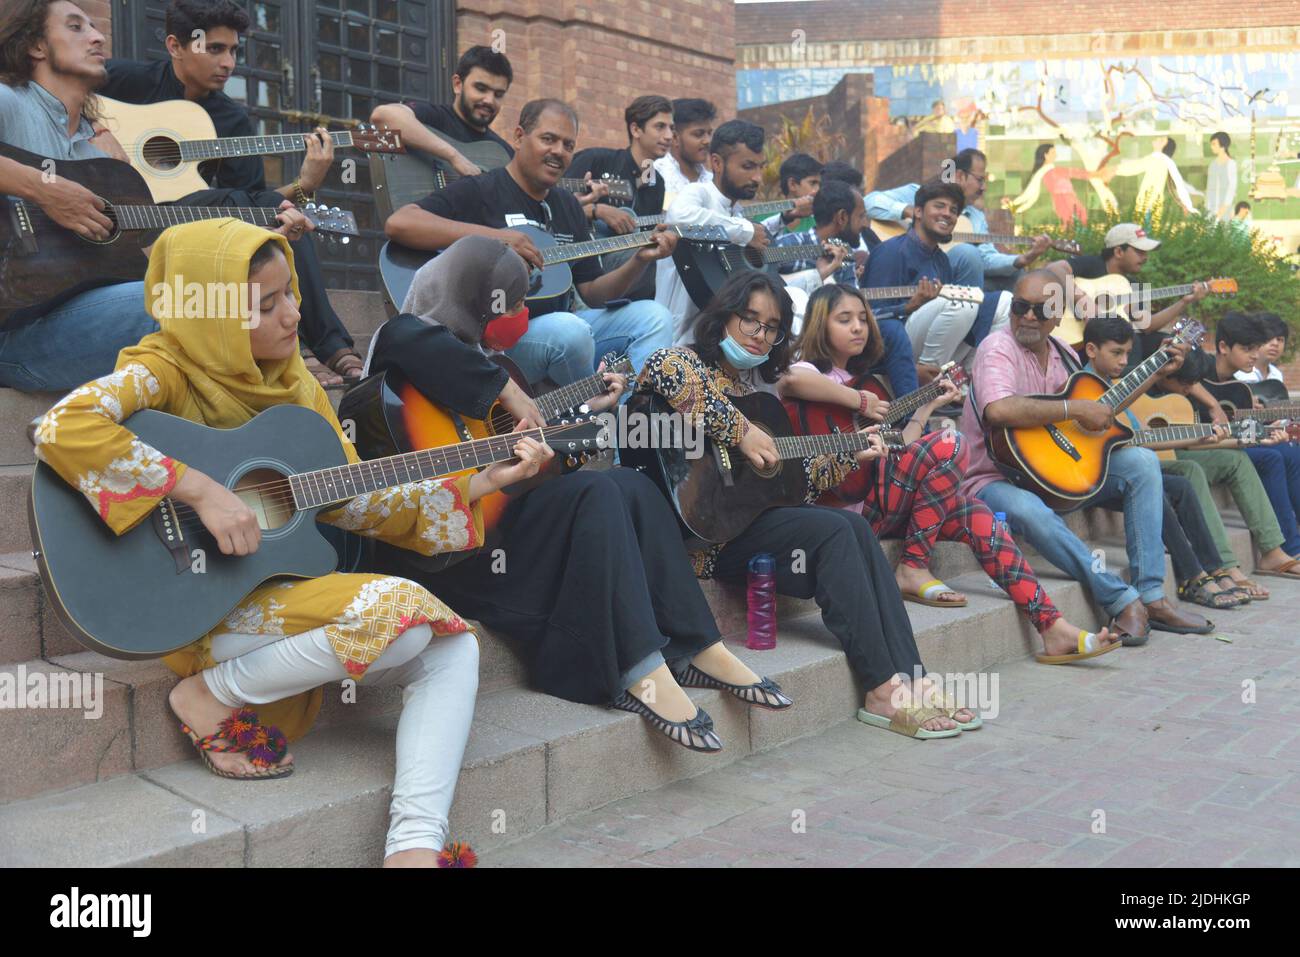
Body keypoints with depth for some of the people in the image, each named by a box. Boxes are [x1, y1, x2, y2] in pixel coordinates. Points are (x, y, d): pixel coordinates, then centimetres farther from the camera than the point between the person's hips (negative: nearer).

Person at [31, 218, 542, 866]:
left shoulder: (292, 381, 11)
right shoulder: (165, 369, -10)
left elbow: (349, 501, 12)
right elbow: (62, 429, -29)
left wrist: (473, 486, 4)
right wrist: (200, 491, -29)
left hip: (283, 585, 7)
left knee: (452, 648, -10)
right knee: (400, 611, -27)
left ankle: (414, 846, -16)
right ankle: (209, 693, -9)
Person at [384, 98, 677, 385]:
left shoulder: (568, 207, 17)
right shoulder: (480, 191, -6)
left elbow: (592, 293, 16)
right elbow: (397, 223, -21)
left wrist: (640, 260, -2)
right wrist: (493, 236, -26)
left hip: (556, 323, 8)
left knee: (653, 317, -5)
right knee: (571, 331, -35)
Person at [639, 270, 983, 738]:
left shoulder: (757, 388, 21)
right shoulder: (691, 362, -2)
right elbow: (664, 370, -32)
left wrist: (849, 456, 10)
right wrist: (740, 432, -26)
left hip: (751, 515, 8)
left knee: (856, 527, -11)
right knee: (833, 531, -20)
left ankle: (907, 679, -16)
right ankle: (882, 690, -19)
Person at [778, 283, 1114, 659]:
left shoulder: (857, 377, 25)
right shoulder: (814, 372, -1)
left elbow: (898, 449, 17)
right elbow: (790, 380, -31)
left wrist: (928, 405, 17)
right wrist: (860, 401, -20)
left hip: (879, 502, 9)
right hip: (845, 501, -9)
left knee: (976, 515, -7)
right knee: (948, 445, -22)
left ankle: (1053, 628, -8)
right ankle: (912, 568, -14)